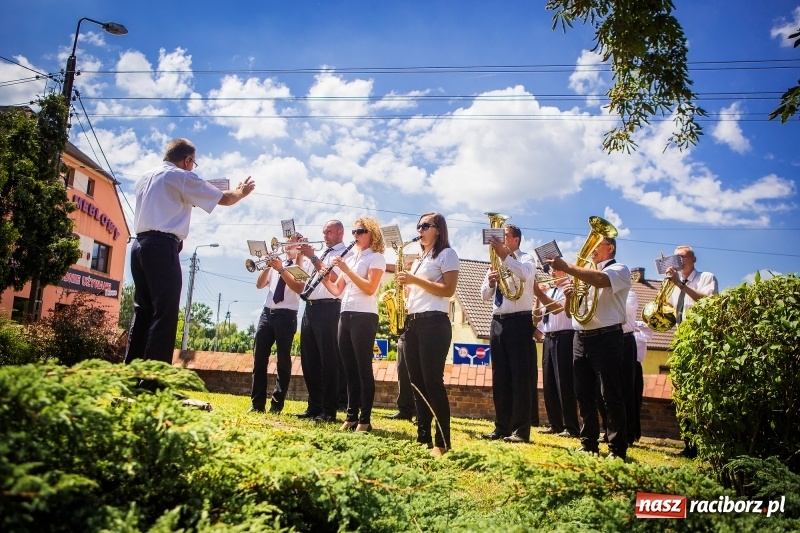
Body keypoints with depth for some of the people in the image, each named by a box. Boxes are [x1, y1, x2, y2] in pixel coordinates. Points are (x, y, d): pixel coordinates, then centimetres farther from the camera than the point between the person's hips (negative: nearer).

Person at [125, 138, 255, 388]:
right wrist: (241, 191, 24)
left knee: (143, 311, 9)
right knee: (164, 314, -9)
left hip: (140, 244, 8)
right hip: (162, 246, -8)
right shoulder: (182, 177, -1)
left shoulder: (146, 177, 22)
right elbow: (223, 199, 4)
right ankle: (152, 384, -11)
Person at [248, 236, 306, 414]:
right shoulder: (277, 262, 19)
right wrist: (268, 266, -3)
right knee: (259, 358, 1)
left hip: (287, 316, -5)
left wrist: (281, 269, -19)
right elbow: (259, 284, 11)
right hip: (267, 313, 5)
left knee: (283, 360, -1)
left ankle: (277, 404, 5)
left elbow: (299, 288, -15)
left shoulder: (301, 265, 3)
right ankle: (257, 403, 6)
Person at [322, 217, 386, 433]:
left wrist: (346, 269, -17)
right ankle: (351, 415, 14)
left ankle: (365, 419, 0)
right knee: (350, 369, 8)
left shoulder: (376, 258, -1)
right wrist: (323, 276, -2)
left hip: (364, 317, -7)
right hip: (345, 316, 7)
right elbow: (337, 290, 15)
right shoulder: (350, 259, 19)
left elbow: (370, 288, -16)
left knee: (363, 368, -5)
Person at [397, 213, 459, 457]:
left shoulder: (446, 254, 1)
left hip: (433, 323, -8)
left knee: (432, 381, -11)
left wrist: (415, 280, -14)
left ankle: (442, 441, -5)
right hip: (412, 323, 8)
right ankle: (423, 437, 13)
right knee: (417, 382, 6)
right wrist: (405, 283, 3)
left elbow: (448, 290, -11)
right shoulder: (418, 259, 24)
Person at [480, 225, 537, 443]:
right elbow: (485, 295, 16)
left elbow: (525, 274, -24)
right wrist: (490, 281, -3)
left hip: (519, 321, -6)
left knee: (520, 376, -6)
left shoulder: (526, 258, 1)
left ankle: (520, 430, -2)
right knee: (500, 376, 7)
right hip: (498, 322, 6)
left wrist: (504, 256, -29)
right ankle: (501, 427, 13)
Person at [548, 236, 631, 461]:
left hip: (606, 338, -7)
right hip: (580, 338, 7)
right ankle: (588, 443, 18)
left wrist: (566, 268, -25)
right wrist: (570, 296, -1)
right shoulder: (584, 274, 21)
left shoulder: (619, 269, 0)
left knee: (611, 395, -4)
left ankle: (617, 449, 2)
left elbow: (600, 280, -25)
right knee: (584, 394, 9)